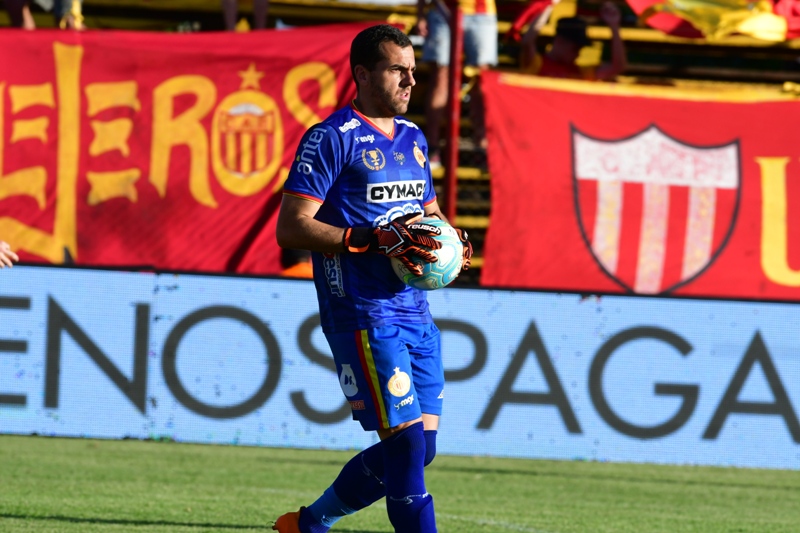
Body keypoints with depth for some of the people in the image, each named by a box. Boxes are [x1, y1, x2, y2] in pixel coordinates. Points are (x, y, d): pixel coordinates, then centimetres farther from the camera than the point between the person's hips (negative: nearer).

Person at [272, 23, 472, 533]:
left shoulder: (413, 139, 17)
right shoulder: (331, 139, -8)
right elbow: (290, 228, -14)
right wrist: (376, 241, -22)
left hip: (416, 314, 8)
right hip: (364, 314, -8)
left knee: (419, 450, 7)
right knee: (406, 442, -14)